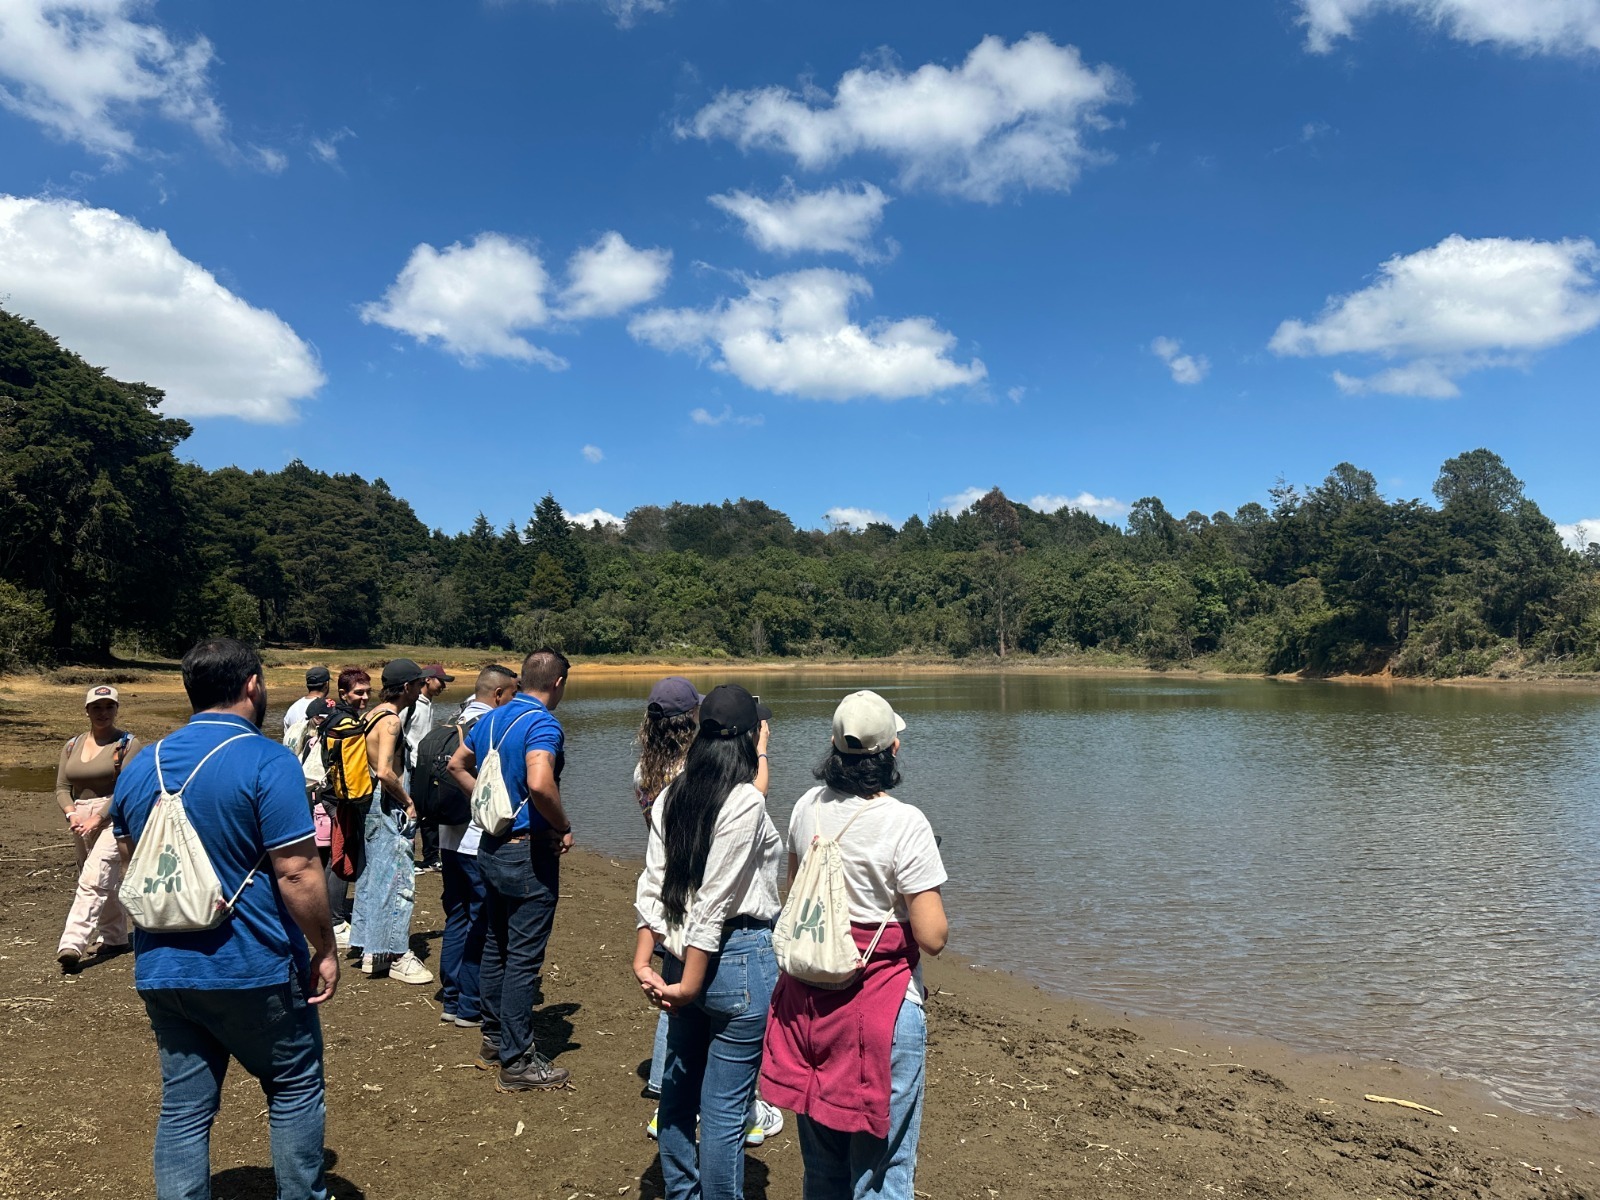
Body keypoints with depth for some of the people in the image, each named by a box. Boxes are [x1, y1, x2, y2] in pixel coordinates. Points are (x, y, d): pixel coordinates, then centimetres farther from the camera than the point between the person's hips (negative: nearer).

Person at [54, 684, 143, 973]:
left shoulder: (127, 744, -5)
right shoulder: (73, 745, 12)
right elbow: (62, 788, 10)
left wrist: (97, 818, -19)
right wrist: (71, 814, -9)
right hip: (82, 821, 6)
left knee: (93, 881, -16)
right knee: (106, 883, 15)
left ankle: (72, 944, -22)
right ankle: (113, 938, 28)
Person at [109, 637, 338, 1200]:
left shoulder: (140, 767, 6)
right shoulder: (267, 761, -17)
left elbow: (130, 863, 16)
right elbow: (296, 872, -19)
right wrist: (326, 948, -8)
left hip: (161, 970, 6)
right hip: (254, 969, -5)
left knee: (183, 1107, 13)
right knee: (295, 1088, 14)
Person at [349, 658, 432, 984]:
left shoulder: (372, 713, 12)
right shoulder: (391, 720, -17)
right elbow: (384, 771, -27)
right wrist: (408, 802, -14)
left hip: (371, 802, 10)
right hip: (388, 806, -10)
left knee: (373, 877, 15)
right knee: (399, 878, -3)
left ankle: (372, 952, 24)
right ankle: (399, 956, 4)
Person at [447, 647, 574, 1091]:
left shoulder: (492, 719, 7)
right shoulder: (543, 724, -19)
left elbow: (458, 765, 21)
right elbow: (540, 784, -35)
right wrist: (564, 827, -19)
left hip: (491, 846, 9)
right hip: (529, 852, -9)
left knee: (497, 946, 19)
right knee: (524, 957, 0)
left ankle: (494, 1039, 32)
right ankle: (516, 1062, 8)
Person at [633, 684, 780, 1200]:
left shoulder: (672, 795, 4)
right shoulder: (745, 802, -16)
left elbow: (653, 884, 0)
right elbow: (714, 902, -18)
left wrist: (643, 963, -2)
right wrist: (689, 985, -14)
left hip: (681, 957, 8)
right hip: (739, 961, -7)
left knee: (679, 1093, 22)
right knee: (725, 1108, 4)